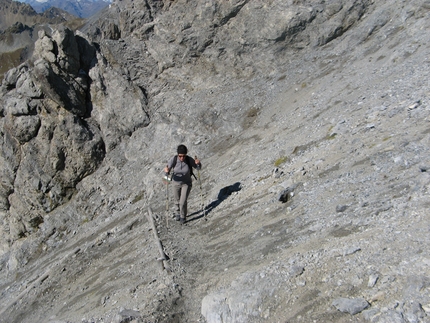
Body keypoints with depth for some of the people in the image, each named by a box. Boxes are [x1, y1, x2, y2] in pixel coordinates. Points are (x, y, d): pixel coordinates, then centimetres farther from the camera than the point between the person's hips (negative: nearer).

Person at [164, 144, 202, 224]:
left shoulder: (189, 159, -25)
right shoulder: (173, 159, -27)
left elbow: (199, 167, -11)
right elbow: (167, 173, -28)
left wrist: (198, 163, -34)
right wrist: (166, 171, -52)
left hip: (187, 183, -1)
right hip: (176, 183, 1)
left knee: (183, 202, -9)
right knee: (177, 201, 21)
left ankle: (183, 217, 23)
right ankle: (177, 214, 53)